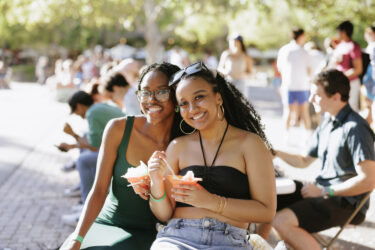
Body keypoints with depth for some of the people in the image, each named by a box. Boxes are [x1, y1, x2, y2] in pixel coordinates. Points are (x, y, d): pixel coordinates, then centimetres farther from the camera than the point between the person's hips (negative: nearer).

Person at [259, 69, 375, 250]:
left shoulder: (355, 128, -18)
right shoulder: (327, 123, 10)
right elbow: (304, 161, 22)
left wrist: (324, 191, -19)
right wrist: (277, 153, 5)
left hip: (347, 203, -9)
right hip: (323, 192, 9)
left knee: (282, 221, -28)